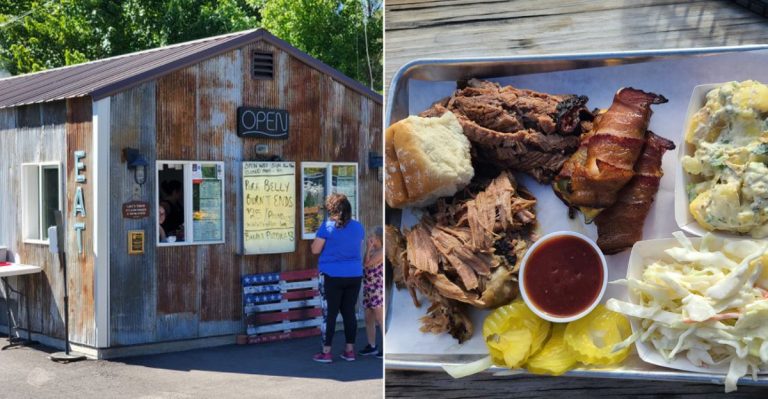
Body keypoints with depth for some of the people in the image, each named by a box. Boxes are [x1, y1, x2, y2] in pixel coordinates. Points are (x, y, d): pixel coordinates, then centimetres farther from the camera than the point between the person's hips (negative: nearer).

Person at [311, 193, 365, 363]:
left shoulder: (327, 226, -11)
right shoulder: (358, 227, 4)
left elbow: (315, 249, -7)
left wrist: (319, 237, 8)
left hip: (332, 276, -4)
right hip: (354, 275, 4)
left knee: (329, 313, 2)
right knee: (349, 312, 11)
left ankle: (326, 352, 5)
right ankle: (350, 350, 14)